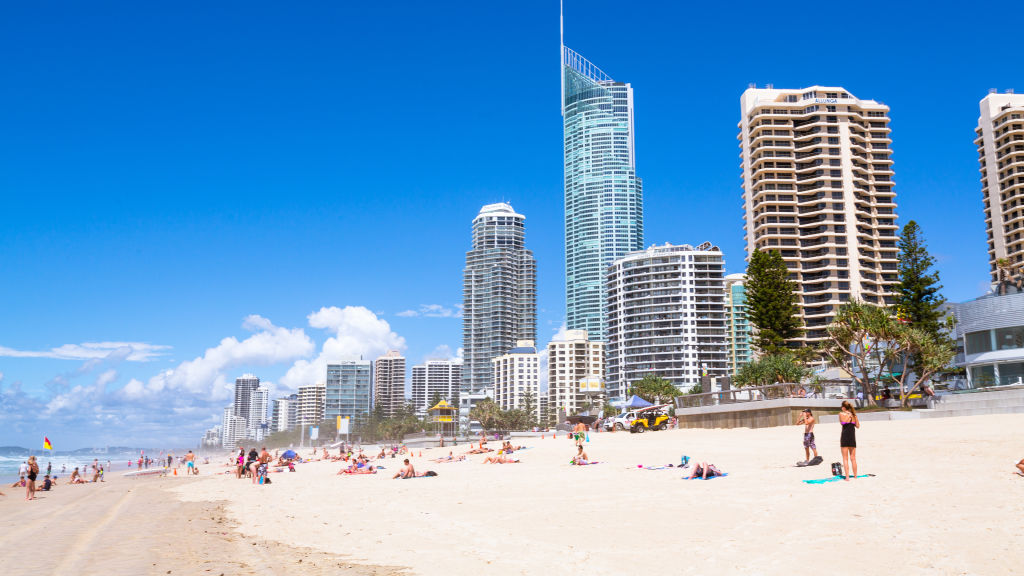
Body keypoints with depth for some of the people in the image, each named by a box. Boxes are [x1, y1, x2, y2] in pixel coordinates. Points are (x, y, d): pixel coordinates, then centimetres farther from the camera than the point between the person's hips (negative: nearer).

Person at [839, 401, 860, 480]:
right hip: (852, 437, 3)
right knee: (853, 458, 13)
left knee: (845, 458, 2)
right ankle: (855, 476, 17)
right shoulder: (854, 415, 1)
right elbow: (858, 426, 11)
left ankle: (847, 477, -3)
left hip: (844, 436, -3)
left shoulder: (841, 414, -8)